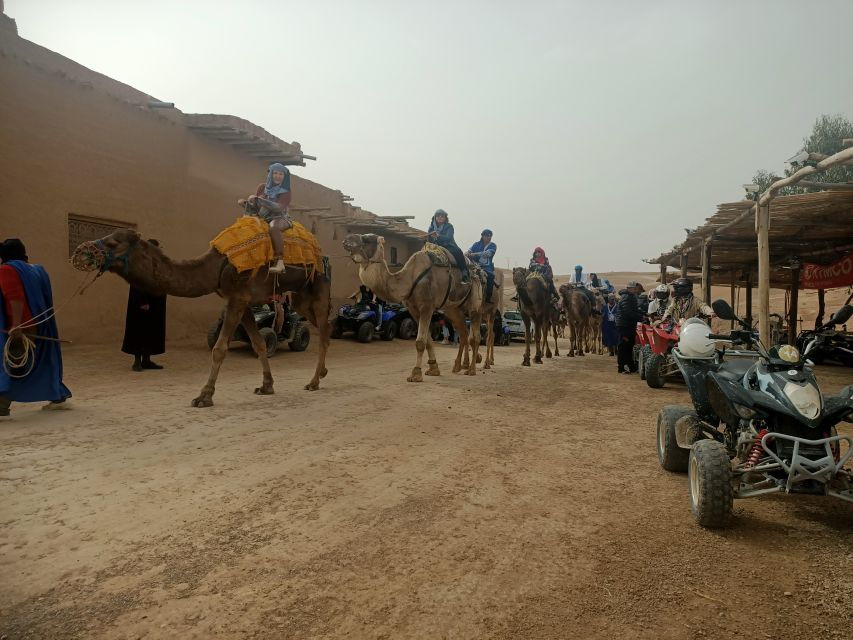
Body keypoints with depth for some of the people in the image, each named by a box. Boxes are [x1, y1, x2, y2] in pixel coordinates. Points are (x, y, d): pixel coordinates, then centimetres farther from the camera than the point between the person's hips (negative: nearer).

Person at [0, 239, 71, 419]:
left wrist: (16, 325, -27)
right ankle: (58, 398, 24)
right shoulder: (38, 270, 16)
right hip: (40, 325, 8)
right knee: (42, 363, 18)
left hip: (21, 327, -8)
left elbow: (15, 298, -20)